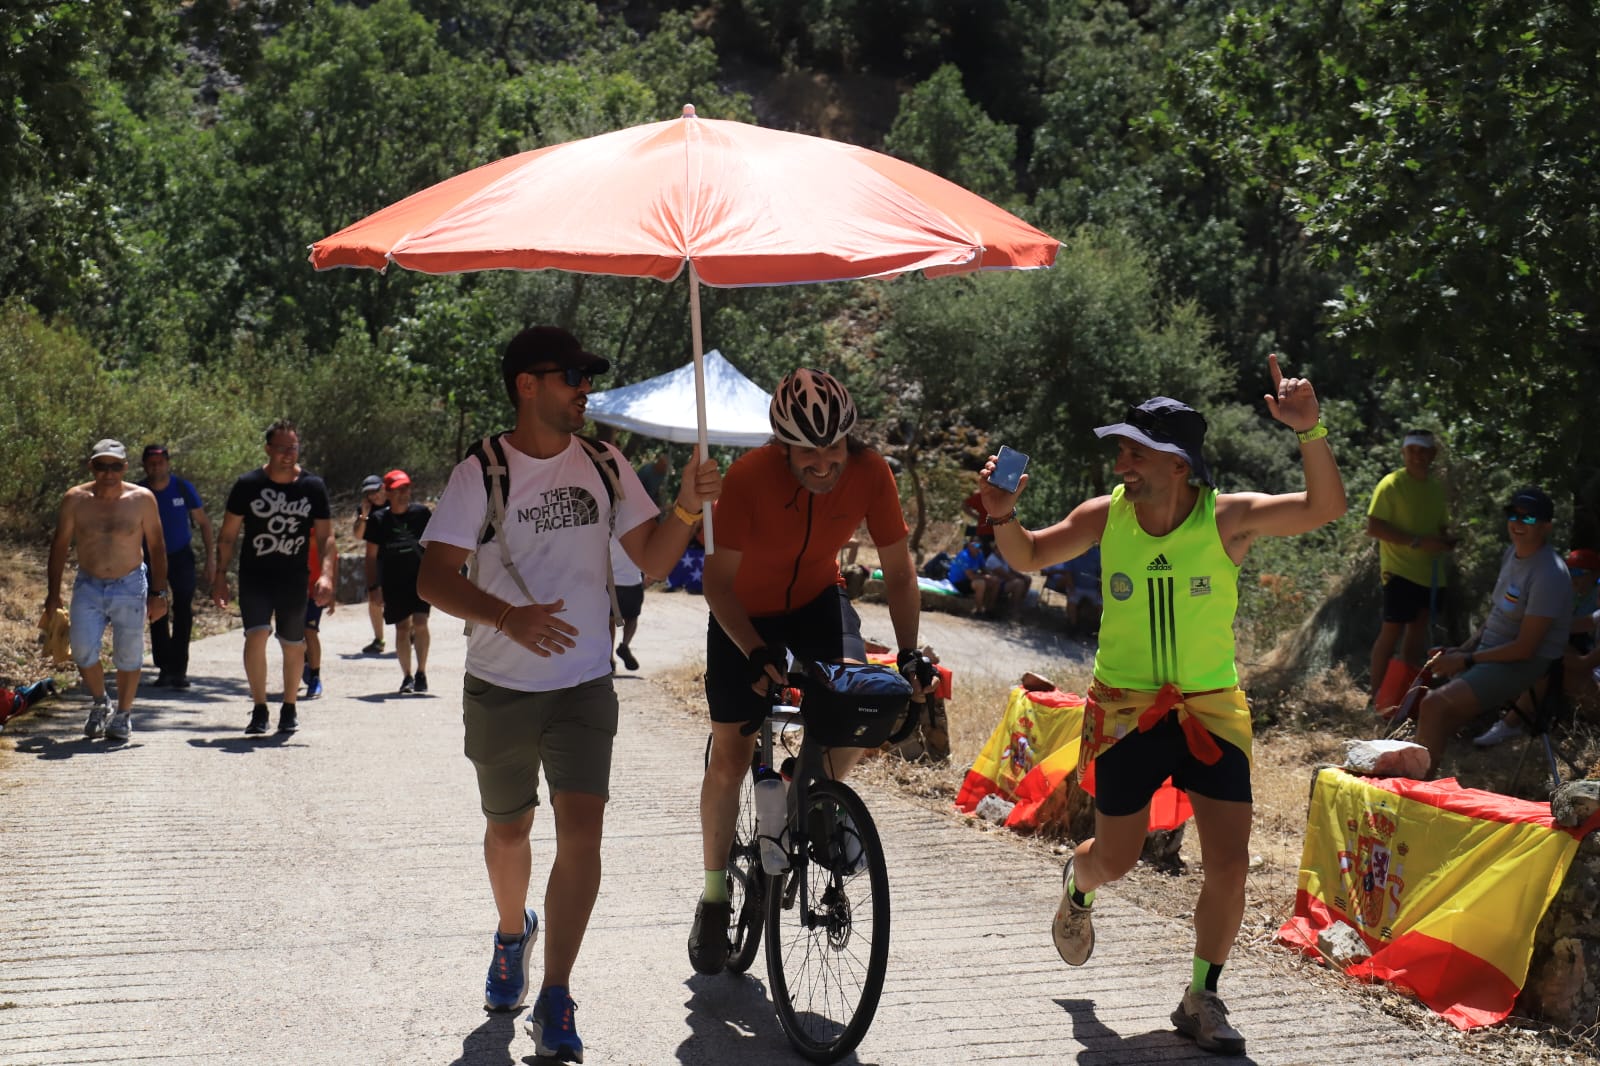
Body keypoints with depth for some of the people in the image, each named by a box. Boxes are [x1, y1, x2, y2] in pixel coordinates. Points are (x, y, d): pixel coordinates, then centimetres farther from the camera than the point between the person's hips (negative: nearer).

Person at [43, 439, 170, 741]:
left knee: (128, 655, 3)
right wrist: (53, 594, 2)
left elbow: (156, 546, 2)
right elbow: (60, 546, 5)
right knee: (83, 651, -9)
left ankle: (123, 715, 22)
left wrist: (158, 593, -1)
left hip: (130, 587, -1)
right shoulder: (75, 499, -3)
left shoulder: (142, 499, -5)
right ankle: (99, 704, 17)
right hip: (88, 587, 1)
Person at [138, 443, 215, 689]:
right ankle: (165, 669, 7)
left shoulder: (183, 488, -10)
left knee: (183, 613, -7)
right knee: (157, 615, 1)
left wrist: (209, 560, -6)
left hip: (181, 557, -1)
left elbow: (203, 522, -1)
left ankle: (179, 669, -3)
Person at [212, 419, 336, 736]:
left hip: (294, 579, 1)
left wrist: (326, 575, -12)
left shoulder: (313, 487, 0)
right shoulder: (248, 484, -2)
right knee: (256, 635, -18)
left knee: (293, 645, 9)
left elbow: (325, 537, 2)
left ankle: (289, 708, 28)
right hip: (254, 576, -1)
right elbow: (228, 535, 4)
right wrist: (220, 575, -1)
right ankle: (259, 709, -7)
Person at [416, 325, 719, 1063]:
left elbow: (653, 560, 4)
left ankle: (553, 1004, -6)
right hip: (501, 689, -1)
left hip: (585, 684, 1)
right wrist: (508, 617, -33)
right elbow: (434, 578, -16)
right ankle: (512, 934, 48)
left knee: (581, 831, -12)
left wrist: (688, 510, -16)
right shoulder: (482, 474, -9)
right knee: (508, 830, 16)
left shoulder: (605, 468, 2)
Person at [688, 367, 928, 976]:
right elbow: (718, 582, -28)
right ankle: (714, 896, 16)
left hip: (817, 600, 2)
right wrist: (757, 652, -41)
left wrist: (910, 655, -24)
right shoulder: (749, 477, -32)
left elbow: (898, 571, -15)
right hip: (745, 614, -2)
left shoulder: (869, 473, -24)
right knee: (731, 755, -1)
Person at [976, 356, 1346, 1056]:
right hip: (1125, 711, 1)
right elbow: (1028, 558, 6)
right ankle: (1078, 887, 47)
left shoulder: (1228, 518, -12)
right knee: (1115, 857, 9)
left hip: (1210, 710, -1)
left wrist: (1310, 432, -39)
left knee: (1229, 863, -7)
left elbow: (1324, 508, -24)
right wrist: (1004, 518, -16)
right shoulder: (1107, 515, -6)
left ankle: (1201, 999, 13)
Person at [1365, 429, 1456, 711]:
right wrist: (1417, 542, -22)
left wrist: (1446, 540, 0)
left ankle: (1408, 692, 24)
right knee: (1392, 630, -7)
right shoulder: (1391, 484, -10)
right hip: (1400, 571, -7)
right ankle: (1378, 696, -1)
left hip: (1431, 573, 7)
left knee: (1419, 629, 13)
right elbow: (1373, 528, -17)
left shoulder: (1437, 487, 11)